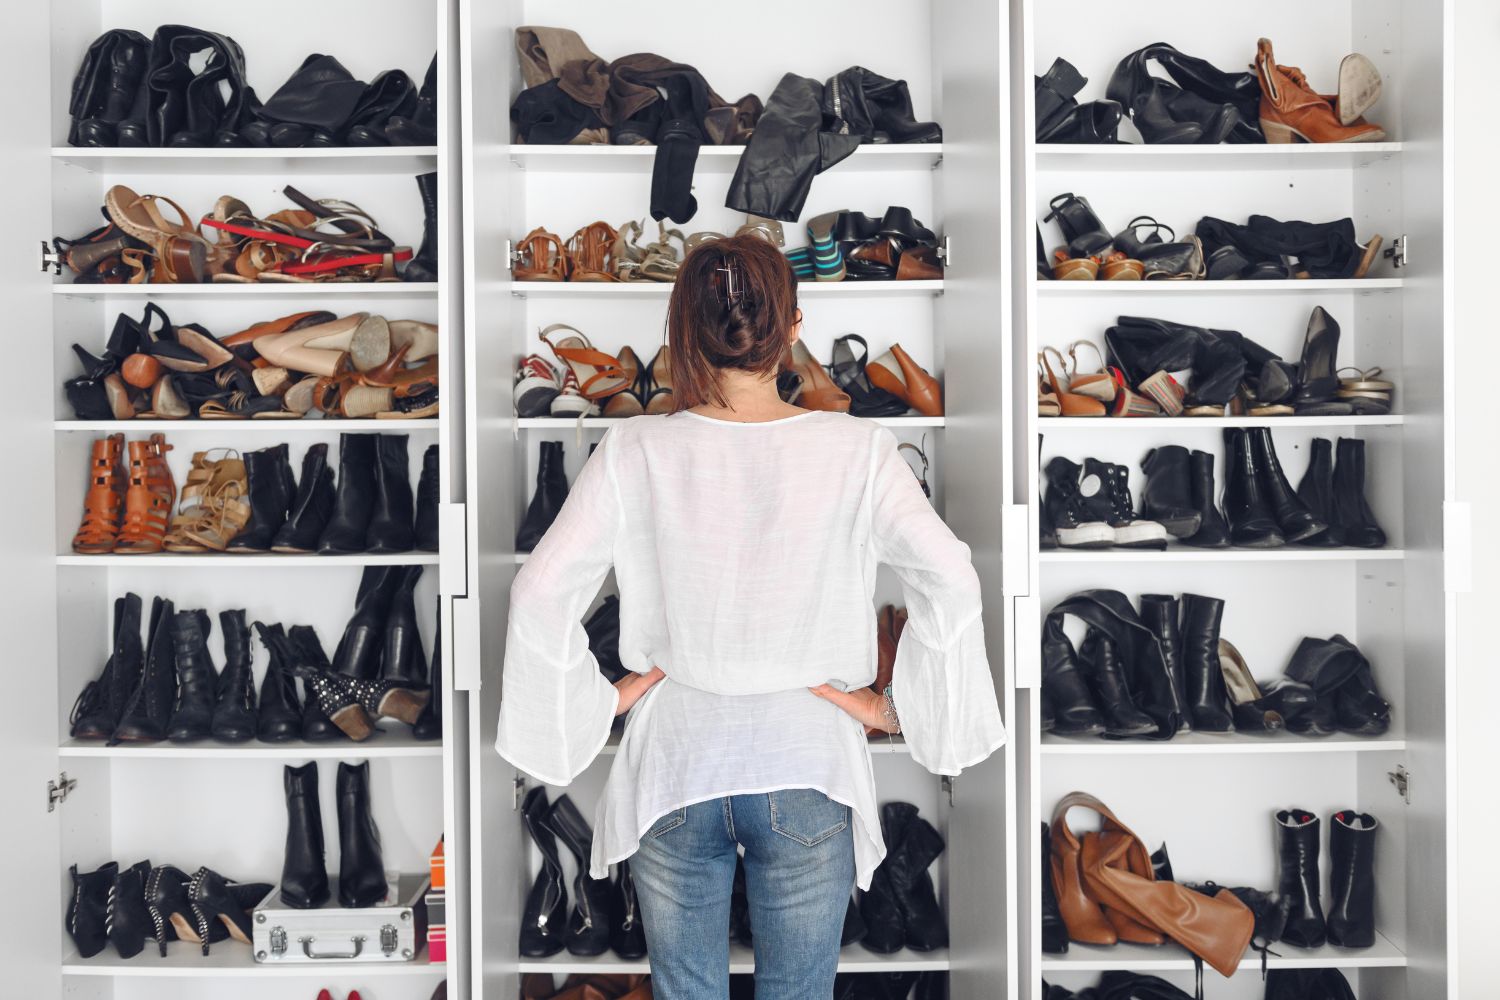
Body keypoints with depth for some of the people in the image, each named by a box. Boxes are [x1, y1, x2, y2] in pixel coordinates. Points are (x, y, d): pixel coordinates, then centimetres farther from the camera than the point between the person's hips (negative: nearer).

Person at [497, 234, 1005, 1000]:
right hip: (807, 767, 0)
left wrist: (593, 704, -1)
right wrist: (897, 708, -7)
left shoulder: (634, 453, -9)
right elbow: (951, 584, -18)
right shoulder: (856, 451, -10)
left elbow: (540, 595, -13)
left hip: (674, 766, 1)